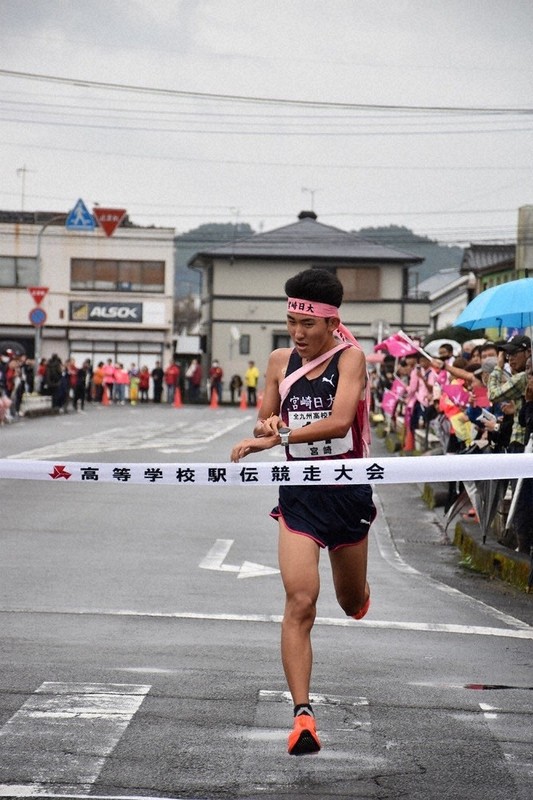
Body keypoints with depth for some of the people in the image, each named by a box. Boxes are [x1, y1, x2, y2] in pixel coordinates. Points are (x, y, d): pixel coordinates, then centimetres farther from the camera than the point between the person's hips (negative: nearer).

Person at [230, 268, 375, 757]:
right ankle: (303, 715, -17)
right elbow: (264, 426, 14)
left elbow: (339, 421, -25)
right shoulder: (280, 362, 4)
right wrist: (266, 428, -10)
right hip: (299, 494, 2)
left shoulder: (350, 358, -10)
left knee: (352, 602, 17)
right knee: (299, 602, -15)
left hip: (348, 491, -2)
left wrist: (279, 436, -33)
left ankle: (359, 593, 57)